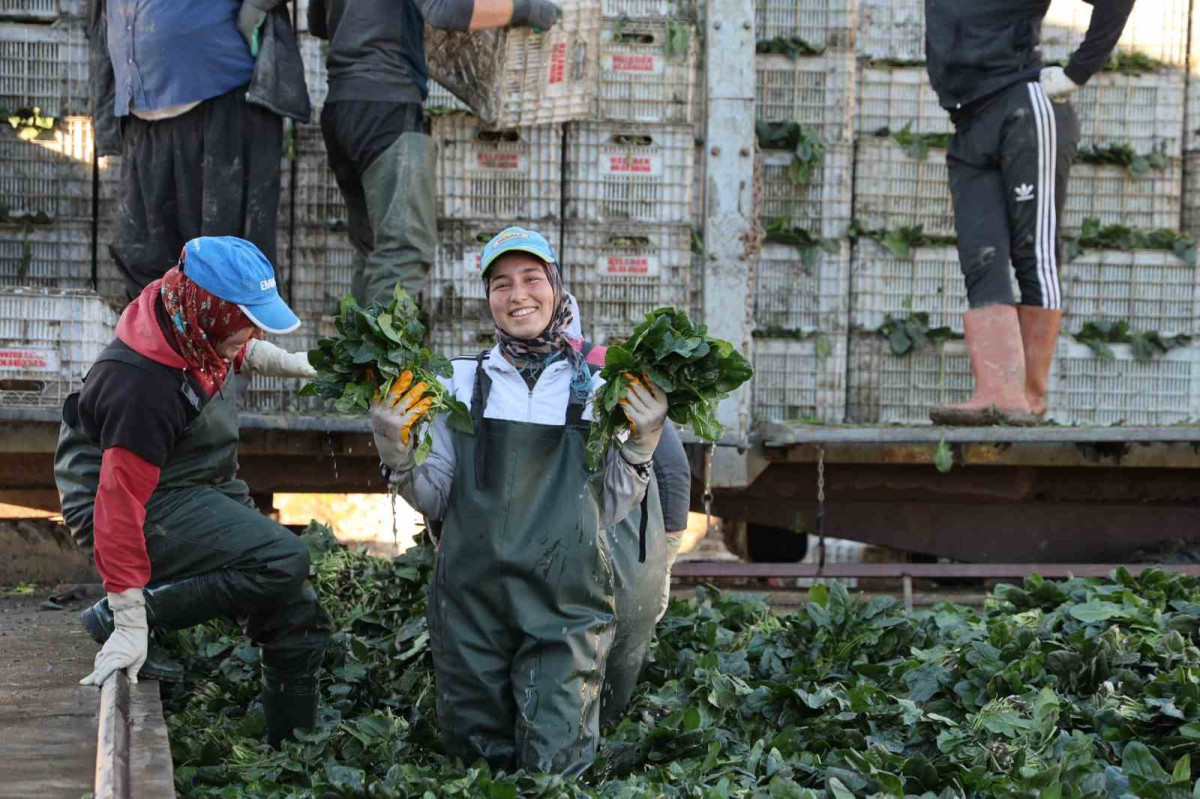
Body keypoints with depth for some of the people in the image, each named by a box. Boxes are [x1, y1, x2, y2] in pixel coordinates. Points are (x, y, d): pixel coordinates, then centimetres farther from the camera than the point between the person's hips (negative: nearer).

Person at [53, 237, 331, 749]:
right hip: (154, 510, -9)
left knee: (297, 619, 5)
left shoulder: (193, 326, -7)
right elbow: (121, 504, -32)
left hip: (204, 490, 9)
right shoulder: (145, 387, -32)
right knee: (283, 562, -27)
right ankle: (119, 614, -18)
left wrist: (285, 362, 13)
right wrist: (130, 623, -33)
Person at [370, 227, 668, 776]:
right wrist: (396, 451, -10)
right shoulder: (462, 381, 5)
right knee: (477, 759, 8)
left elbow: (610, 508, 3)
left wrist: (642, 442, -10)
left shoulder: (596, 386, 3)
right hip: (471, 601, 1)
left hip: (565, 606, -1)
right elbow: (433, 500, 7)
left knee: (553, 767, -8)